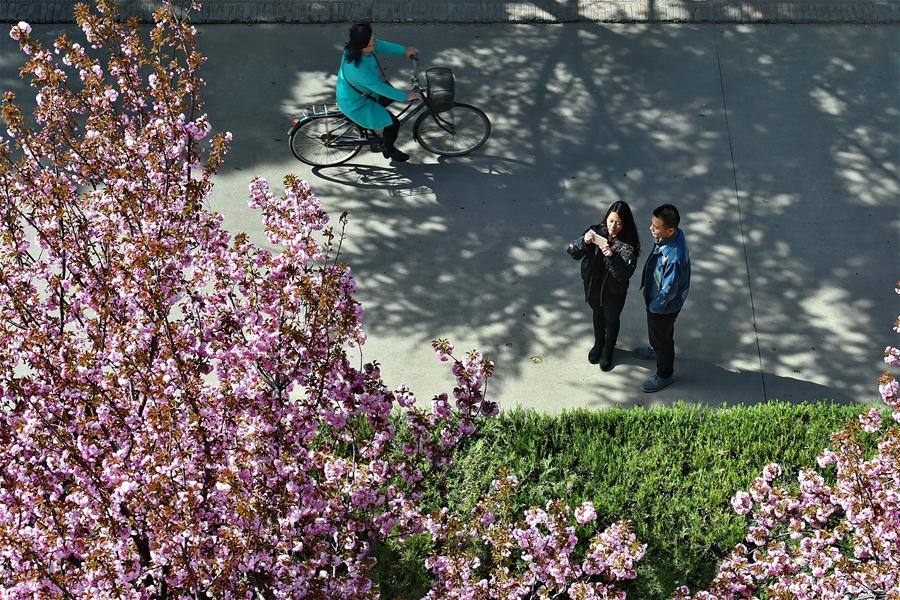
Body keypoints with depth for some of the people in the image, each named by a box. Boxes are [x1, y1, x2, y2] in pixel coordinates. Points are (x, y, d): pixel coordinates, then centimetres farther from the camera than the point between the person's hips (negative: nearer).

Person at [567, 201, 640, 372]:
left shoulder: (628, 245, -28)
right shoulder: (596, 231, -19)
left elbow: (624, 274, -34)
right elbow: (573, 253, -18)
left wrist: (612, 256, -49)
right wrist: (584, 242, -38)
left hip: (614, 290, -3)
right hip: (593, 284, 3)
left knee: (611, 319, 22)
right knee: (597, 314, 28)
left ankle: (608, 351, 49)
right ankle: (598, 344, 56)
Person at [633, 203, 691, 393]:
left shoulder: (674, 256, -44)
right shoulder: (673, 234, -16)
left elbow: (669, 290, -31)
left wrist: (654, 306, -14)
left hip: (664, 306, -8)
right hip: (655, 296, 8)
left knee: (662, 336, 18)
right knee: (656, 332, 35)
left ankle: (665, 374, 43)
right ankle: (656, 350, 64)